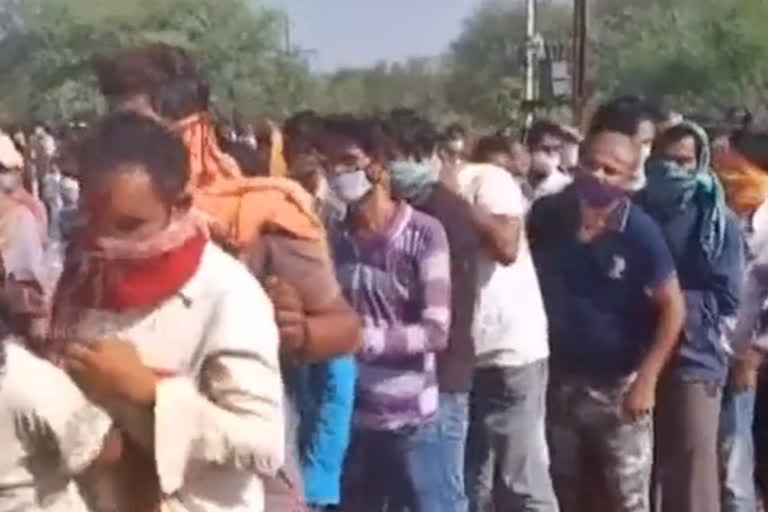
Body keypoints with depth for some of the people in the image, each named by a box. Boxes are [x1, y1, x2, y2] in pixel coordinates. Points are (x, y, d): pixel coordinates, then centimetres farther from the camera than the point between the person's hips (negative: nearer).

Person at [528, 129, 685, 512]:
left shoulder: (640, 232, -15)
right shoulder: (547, 215, -6)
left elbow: (672, 307, -13)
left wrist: (647, 379, -19)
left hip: (619, 384, -3)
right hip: (560, 379, 3)